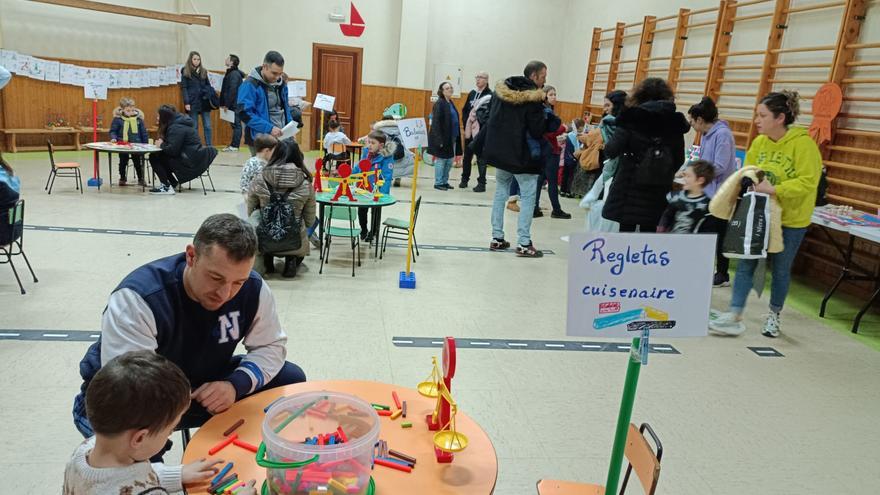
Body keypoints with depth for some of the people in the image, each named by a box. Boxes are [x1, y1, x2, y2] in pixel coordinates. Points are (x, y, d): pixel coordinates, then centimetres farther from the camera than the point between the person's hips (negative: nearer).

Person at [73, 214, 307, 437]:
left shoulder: (253, 288, -17)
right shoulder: (136, 299, -32)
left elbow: (271, 346, -5)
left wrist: (236, 385, -25)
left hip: (206, 387, 5)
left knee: (290, 379, -7)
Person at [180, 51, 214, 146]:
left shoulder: (203, 71, 13)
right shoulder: (185, 72, 2)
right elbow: (183, 88, -2)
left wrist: (212, 98, 4)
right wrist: (186, 102, -11)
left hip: (204, 102, 3)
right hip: (193, 103, -3)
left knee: (207, 126, 1)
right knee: (194, 127, 2)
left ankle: (209, 146, 5)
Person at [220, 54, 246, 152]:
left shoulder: (234, 74, -12)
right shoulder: (230, 73, 18)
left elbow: (232, 90, -19)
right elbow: (224, 90, 19)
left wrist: (227, 105, -17)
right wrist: (222, 103, 14)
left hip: (235, 105, -9)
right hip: (233, 105, 9)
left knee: (236, 124, -6)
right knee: (235, 124, 10)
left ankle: (234, 146, -4)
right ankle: (233, 145, 15)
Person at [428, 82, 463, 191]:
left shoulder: (451, 103, 13)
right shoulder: (439, 104, -11)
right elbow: (436, 122, -16)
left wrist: (456, 136, 10)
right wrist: (439, 139, -21)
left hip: (452, 138, 8)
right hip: (442, 138, -8)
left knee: (450, 161, 12)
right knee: (441, 160, 0)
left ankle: (445, 181, 22)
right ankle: (438, 183, 10)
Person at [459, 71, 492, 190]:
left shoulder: (490, 95, -8)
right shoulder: (472, 93, 11)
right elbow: (465, 110, 14)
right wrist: (466, 125, 4)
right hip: (469, 131, 6)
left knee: (481, 158, -1)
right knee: (467, 156, 13)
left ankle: (482, 183, 6)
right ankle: (464, 179, 26)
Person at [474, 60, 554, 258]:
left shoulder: (501, 90, 7)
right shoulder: (533, 99, -15)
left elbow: (490, 119, 11)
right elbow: (537, 132, -15)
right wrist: (551, 120, 1)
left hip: (498, 151, 7)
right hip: (520, 156, -7)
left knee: (501, 193, 15)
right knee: (528, 197, 2)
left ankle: (497, 238, 17)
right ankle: (524, 243, 0)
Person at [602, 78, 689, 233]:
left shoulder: (632, 119, -8)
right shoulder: (674, 123, 3)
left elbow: (611, 151, -14)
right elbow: (679, 160, 5)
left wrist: (608, 144, 7)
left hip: (630, 185, -3)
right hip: (657, 190, 3)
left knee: (626, 229, 5)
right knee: (649, 231, 11)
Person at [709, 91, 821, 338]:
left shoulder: (803, 143, -16)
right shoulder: (759, 142, -1)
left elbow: (808, 182, -21)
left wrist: (773, 189, -30)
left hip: (790, 219, -4)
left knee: (780, 269, 10)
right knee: (745, 264, -1)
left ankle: (774, 316, 31)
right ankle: (734, 317, 3)